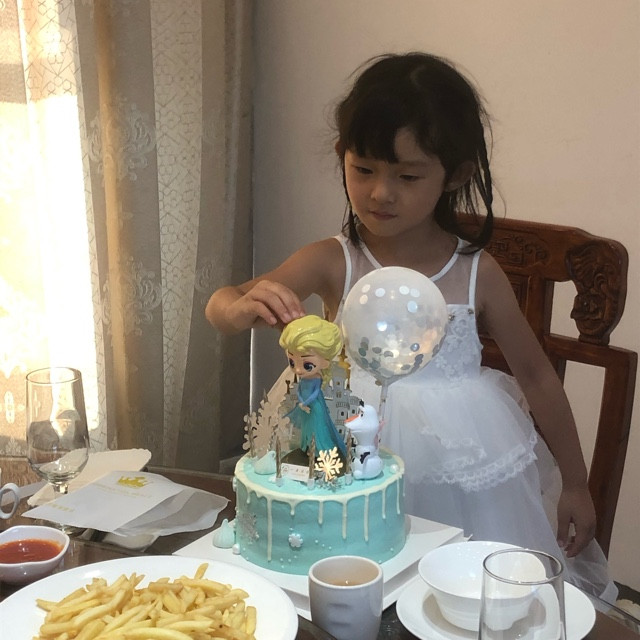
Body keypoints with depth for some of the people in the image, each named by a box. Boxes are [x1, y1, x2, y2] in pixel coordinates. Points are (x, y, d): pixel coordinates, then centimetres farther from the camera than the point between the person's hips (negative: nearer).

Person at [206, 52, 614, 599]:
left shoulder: (476, 272, -7)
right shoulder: (332, 262, -9)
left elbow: (537, 375, 3)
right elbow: (220, 306, -16)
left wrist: (575, 485, 10)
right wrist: (246, 307, -42)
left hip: (466, 471, 1)